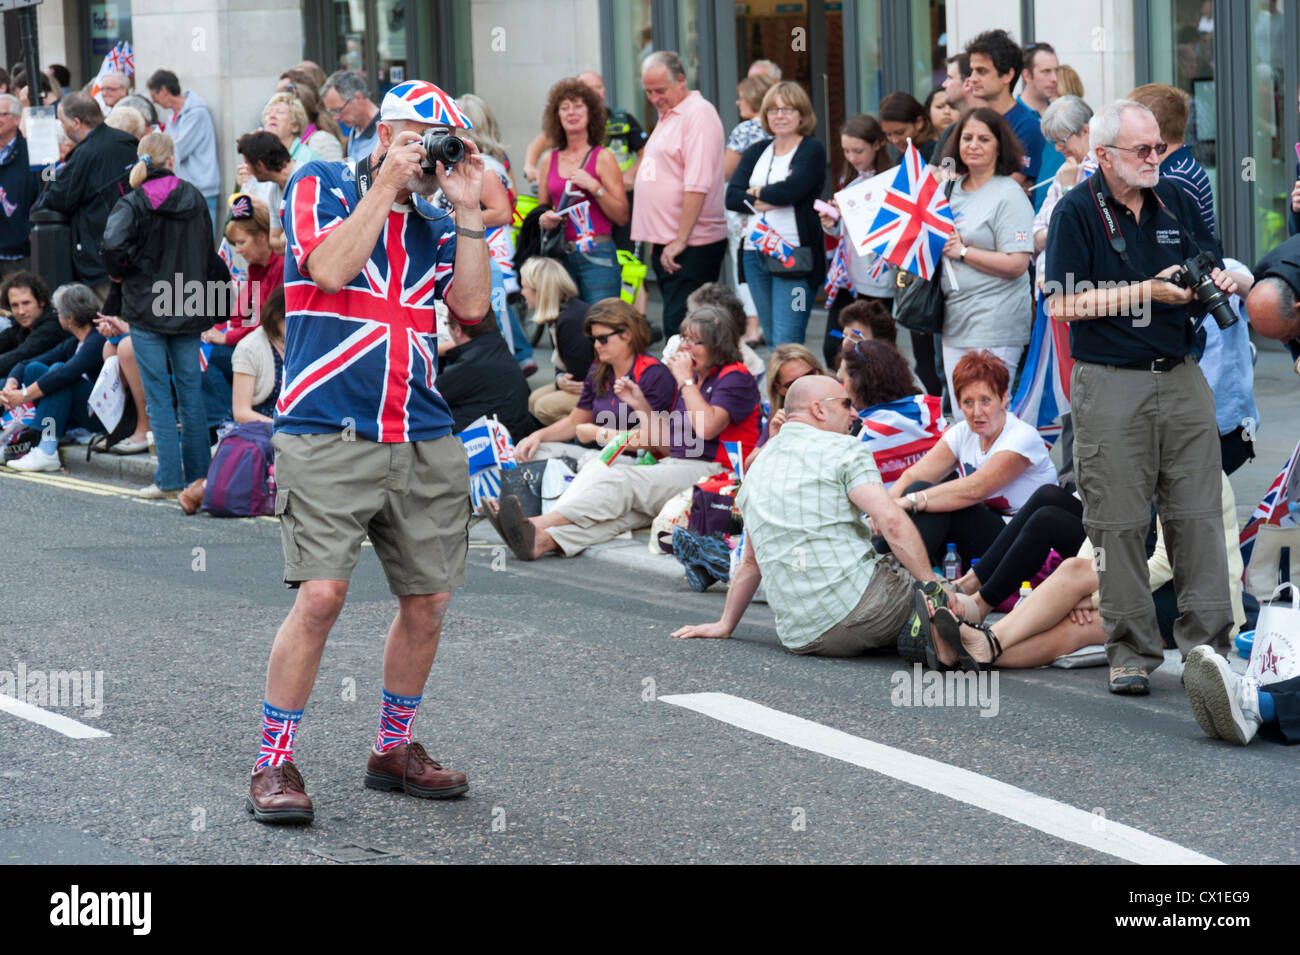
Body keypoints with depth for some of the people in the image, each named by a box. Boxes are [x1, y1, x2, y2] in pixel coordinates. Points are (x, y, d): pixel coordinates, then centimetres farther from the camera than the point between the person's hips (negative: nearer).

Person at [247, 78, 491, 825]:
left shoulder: (432, 225, 17)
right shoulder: (321, 187, 3)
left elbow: (473, 305, 6)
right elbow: (329, 268, -13)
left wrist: (467, 209, 3)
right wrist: (386, 186, -8)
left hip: (424, 444, 6)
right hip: (330, 438, -6)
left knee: (429, 598, 6)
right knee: (321, 593, -15)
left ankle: (395, 749, 24)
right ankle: (274, 763, -5)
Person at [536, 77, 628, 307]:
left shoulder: (602, 158, 0)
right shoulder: (549, 161, 11)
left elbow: (622, 216, -4)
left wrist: (594, 187, -14)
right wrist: (545, 220, 1)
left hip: (596, 256, -4)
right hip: (560, 257, 4)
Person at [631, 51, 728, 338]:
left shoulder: (698, 115, -12)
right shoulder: (667, 115, 18)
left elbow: (697, 186, -19)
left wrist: (680, 241, -21)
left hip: (691, 248, -9)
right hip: (665, 244, 9)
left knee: (680, 327, -13)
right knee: (674, 323, 10)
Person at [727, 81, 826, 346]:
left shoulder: (812, 151, -1)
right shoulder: (756, 152, 16)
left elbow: (790, 190, -18)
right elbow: (731, 197, 3)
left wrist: (757, 192, 0)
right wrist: (766, 201, -12)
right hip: (755, 252, 6)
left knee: (786, 342, -14)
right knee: (771, 338, 10)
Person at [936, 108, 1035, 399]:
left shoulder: (1009, 195, -9)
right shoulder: (951, 189, 13)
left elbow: (1016, 264, -18)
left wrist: (963, 251, -14)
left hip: (995, 328, -8)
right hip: (955, 324, 8)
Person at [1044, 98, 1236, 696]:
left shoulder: (1174, 201, 11)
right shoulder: (1077, 211, -4)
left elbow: (1212, 267, 22)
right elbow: (1063, 305, -10)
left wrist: (1219, 281, -2)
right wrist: (1149, 292, -14)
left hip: (1181, 378, 4)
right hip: (1109, 385, -4)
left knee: (1197, 515, 1)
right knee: (1119, 524, -2)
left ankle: (1208, 644, 5)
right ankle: (1131, 652, 5)